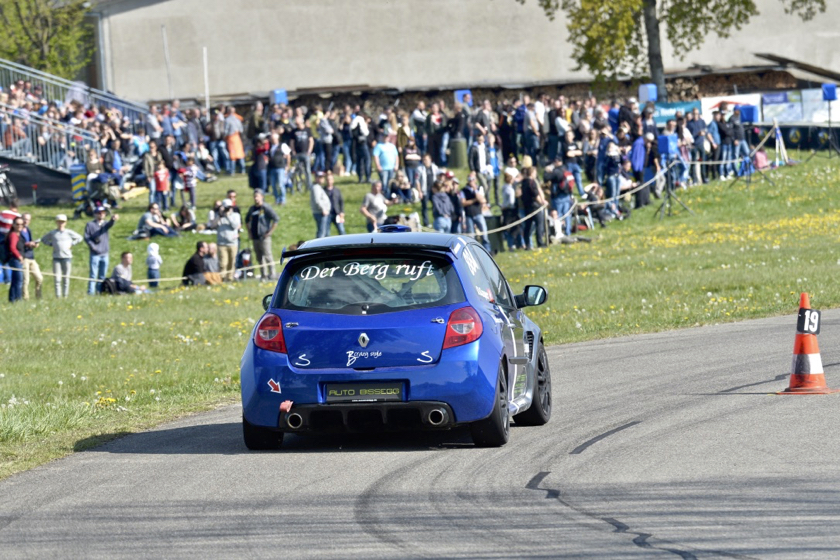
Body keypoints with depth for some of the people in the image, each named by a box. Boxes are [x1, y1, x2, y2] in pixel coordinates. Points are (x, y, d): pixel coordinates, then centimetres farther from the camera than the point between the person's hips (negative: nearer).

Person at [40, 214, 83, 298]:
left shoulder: (69, 233, 3)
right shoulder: (53, 233, 7)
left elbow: (80, 238, 11)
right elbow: (43, 239, 19)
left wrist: (72, 244, 1)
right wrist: (51, 244, 5)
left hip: (67, 257, -1)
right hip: (56, 258, 1)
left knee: (66, 278, 3)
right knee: (57, 278, -5)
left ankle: (65, 295, 10)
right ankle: (58, 296, -5)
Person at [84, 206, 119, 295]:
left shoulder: (105, 224, 11)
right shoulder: (90, 225, 2)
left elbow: (110, 224, -13)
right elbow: (86, 237, -1)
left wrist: (113, 219, -36)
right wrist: (93, 246, -13)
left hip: (105, 254, 4)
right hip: (95, 254, -4)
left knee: (103, 276, 8)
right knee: (93, 275, -8)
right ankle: (90, 292, -9)